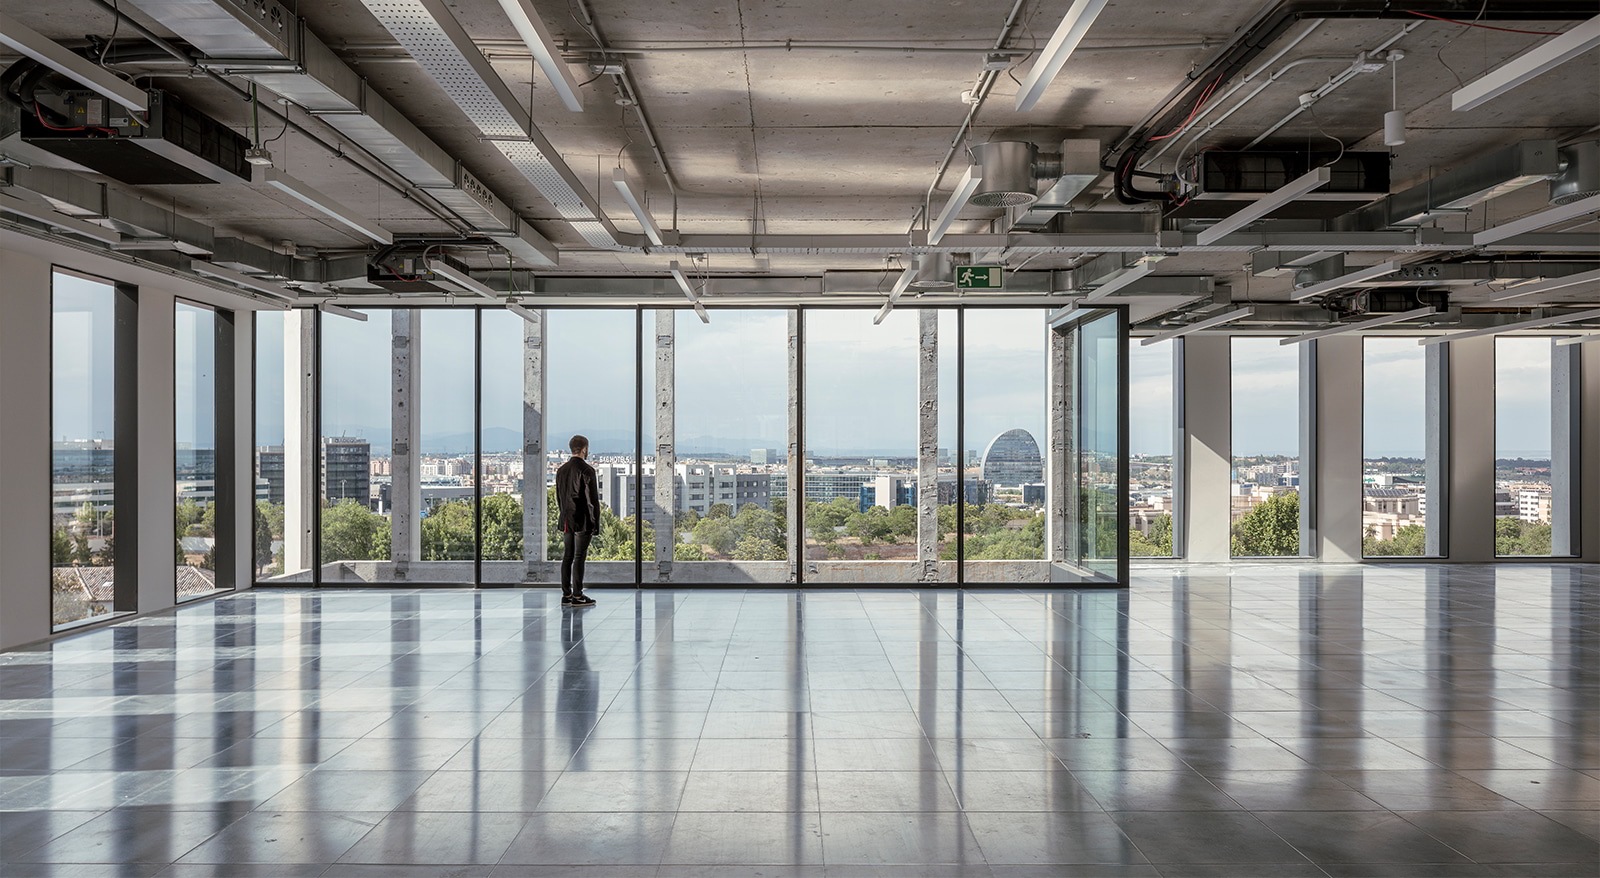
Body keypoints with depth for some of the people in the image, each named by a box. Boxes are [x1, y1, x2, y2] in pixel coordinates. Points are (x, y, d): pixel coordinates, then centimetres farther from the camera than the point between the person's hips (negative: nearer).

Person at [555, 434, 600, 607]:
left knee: (567, 557, 9)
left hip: (567, 521, 7)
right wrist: (596, 524, -8)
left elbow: (558, 497, 15)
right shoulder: (586, 470, -12)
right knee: (579, 558, -4)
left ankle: (566, 595, 12)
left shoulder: (561, 470, 9)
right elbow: (593, 499, -13)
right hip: (583, 522, -7)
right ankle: (577, 596, -1)